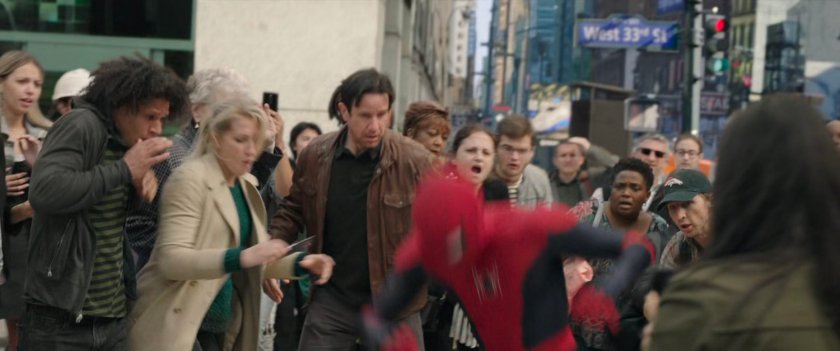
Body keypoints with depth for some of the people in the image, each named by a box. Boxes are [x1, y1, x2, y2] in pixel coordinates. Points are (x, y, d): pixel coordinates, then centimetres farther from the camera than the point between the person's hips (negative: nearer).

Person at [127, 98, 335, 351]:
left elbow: (255, 258, 14)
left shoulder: (247, 185, 11)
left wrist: (301, 262, -5)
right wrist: (242, 257, -34)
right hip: (176, 325, -8)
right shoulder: (190, 178, -12)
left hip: (221, 324, 8)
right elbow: (171, 259, -22)